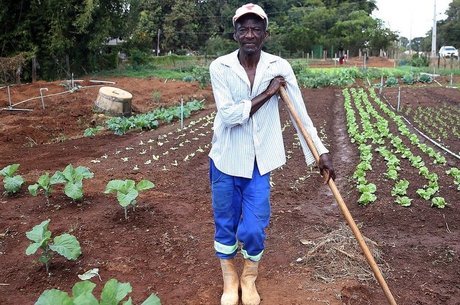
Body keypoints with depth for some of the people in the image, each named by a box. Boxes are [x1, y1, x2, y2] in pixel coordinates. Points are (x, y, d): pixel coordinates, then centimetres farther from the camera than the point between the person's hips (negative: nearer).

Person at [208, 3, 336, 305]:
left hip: (260, 161, 0)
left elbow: (301, 113, -4)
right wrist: (267, 94, -17)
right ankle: (230, 279, 38)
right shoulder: (220, 67, -10)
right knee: (225, 224, 13)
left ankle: (250, 278, 33)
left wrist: (322, 153, -6)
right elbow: (229, 114, -19)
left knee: (253, 229, 1)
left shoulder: (280, 67, -6)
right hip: (226, 159, 0)